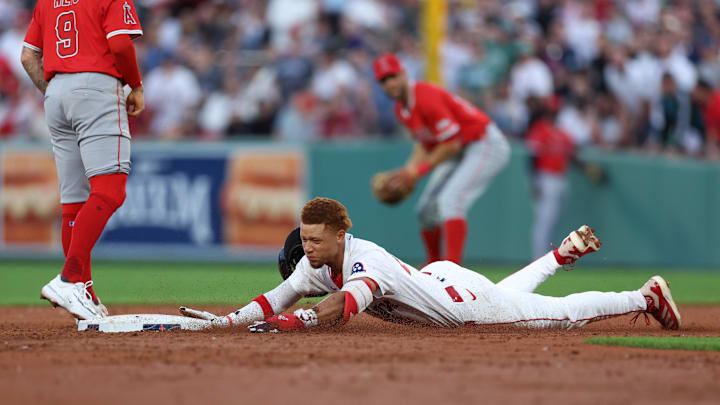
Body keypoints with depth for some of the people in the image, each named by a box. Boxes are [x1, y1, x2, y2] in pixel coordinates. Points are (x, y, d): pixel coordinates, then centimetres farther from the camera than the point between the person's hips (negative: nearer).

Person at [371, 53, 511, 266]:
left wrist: (418, 171, -19)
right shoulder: (401, 108, 4)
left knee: (450, 200, -27)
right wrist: (408, 170, -4)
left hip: (485, 144, -10)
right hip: (459, 152, 10)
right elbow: (424, 144, 14)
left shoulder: (427, 97, -26)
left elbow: (451, 145, -25)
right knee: (427, 209, 11)